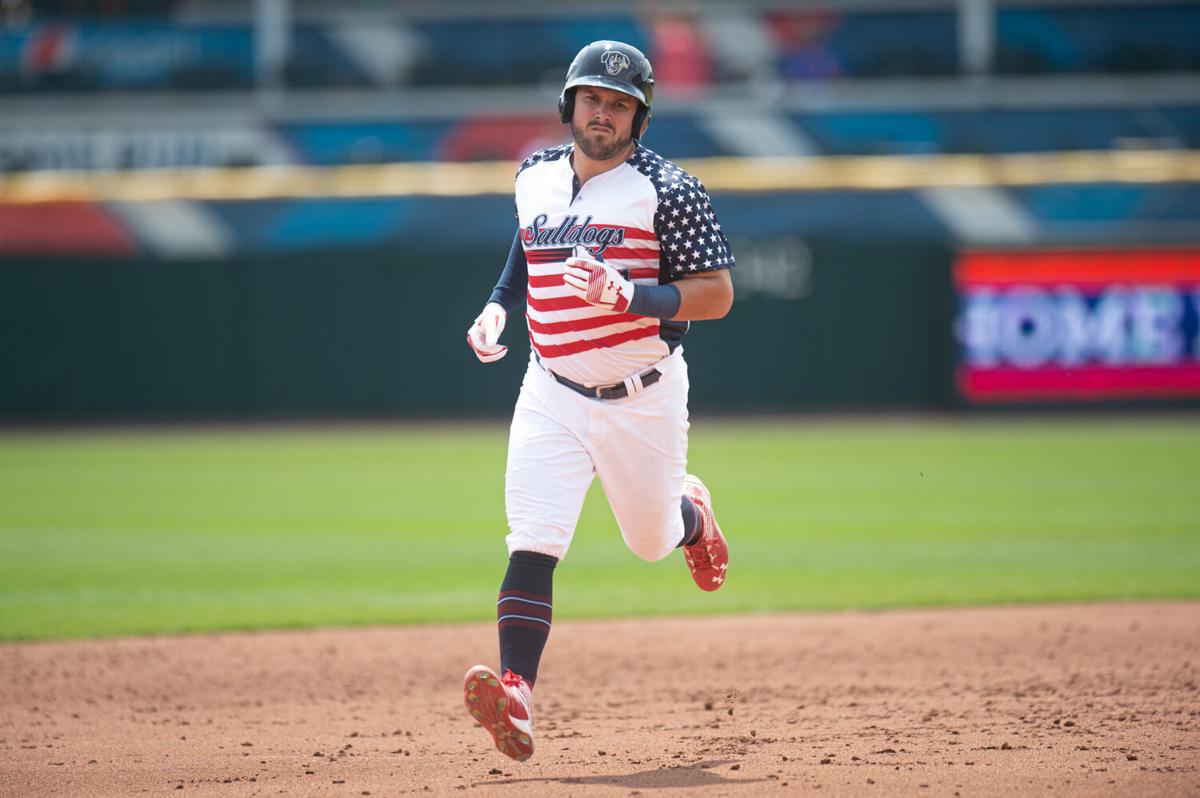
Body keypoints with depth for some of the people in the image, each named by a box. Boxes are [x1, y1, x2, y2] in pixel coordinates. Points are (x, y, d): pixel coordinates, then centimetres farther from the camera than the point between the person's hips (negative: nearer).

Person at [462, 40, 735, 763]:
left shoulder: (667, 189, -10)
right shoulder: (536, 178, 6)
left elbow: (718, 294, -12)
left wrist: (627, 295, -27)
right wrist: (497, 308, 7)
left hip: (644, 397, -2)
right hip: (554, 395, 2)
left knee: (651, 540, 14)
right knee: (533, 542, -15)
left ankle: (689, 510, 51)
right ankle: (517, 694, -24)